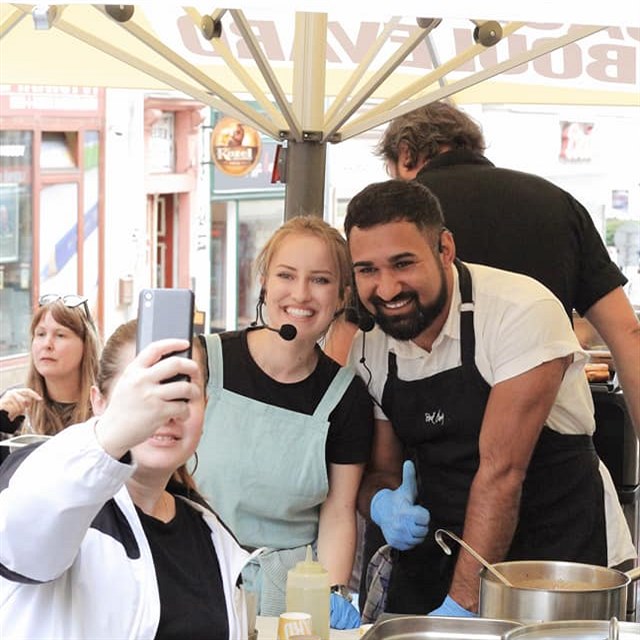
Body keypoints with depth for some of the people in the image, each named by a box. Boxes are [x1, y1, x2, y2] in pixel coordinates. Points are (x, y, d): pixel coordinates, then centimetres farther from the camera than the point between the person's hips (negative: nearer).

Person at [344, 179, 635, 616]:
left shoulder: (522, 313, -19)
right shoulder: (367, 351, 0)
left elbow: (501, 470, -21)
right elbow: (380, 472, 8)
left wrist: (462, 605, -23)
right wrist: (383, 503, -16)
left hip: (561, 555, -4)